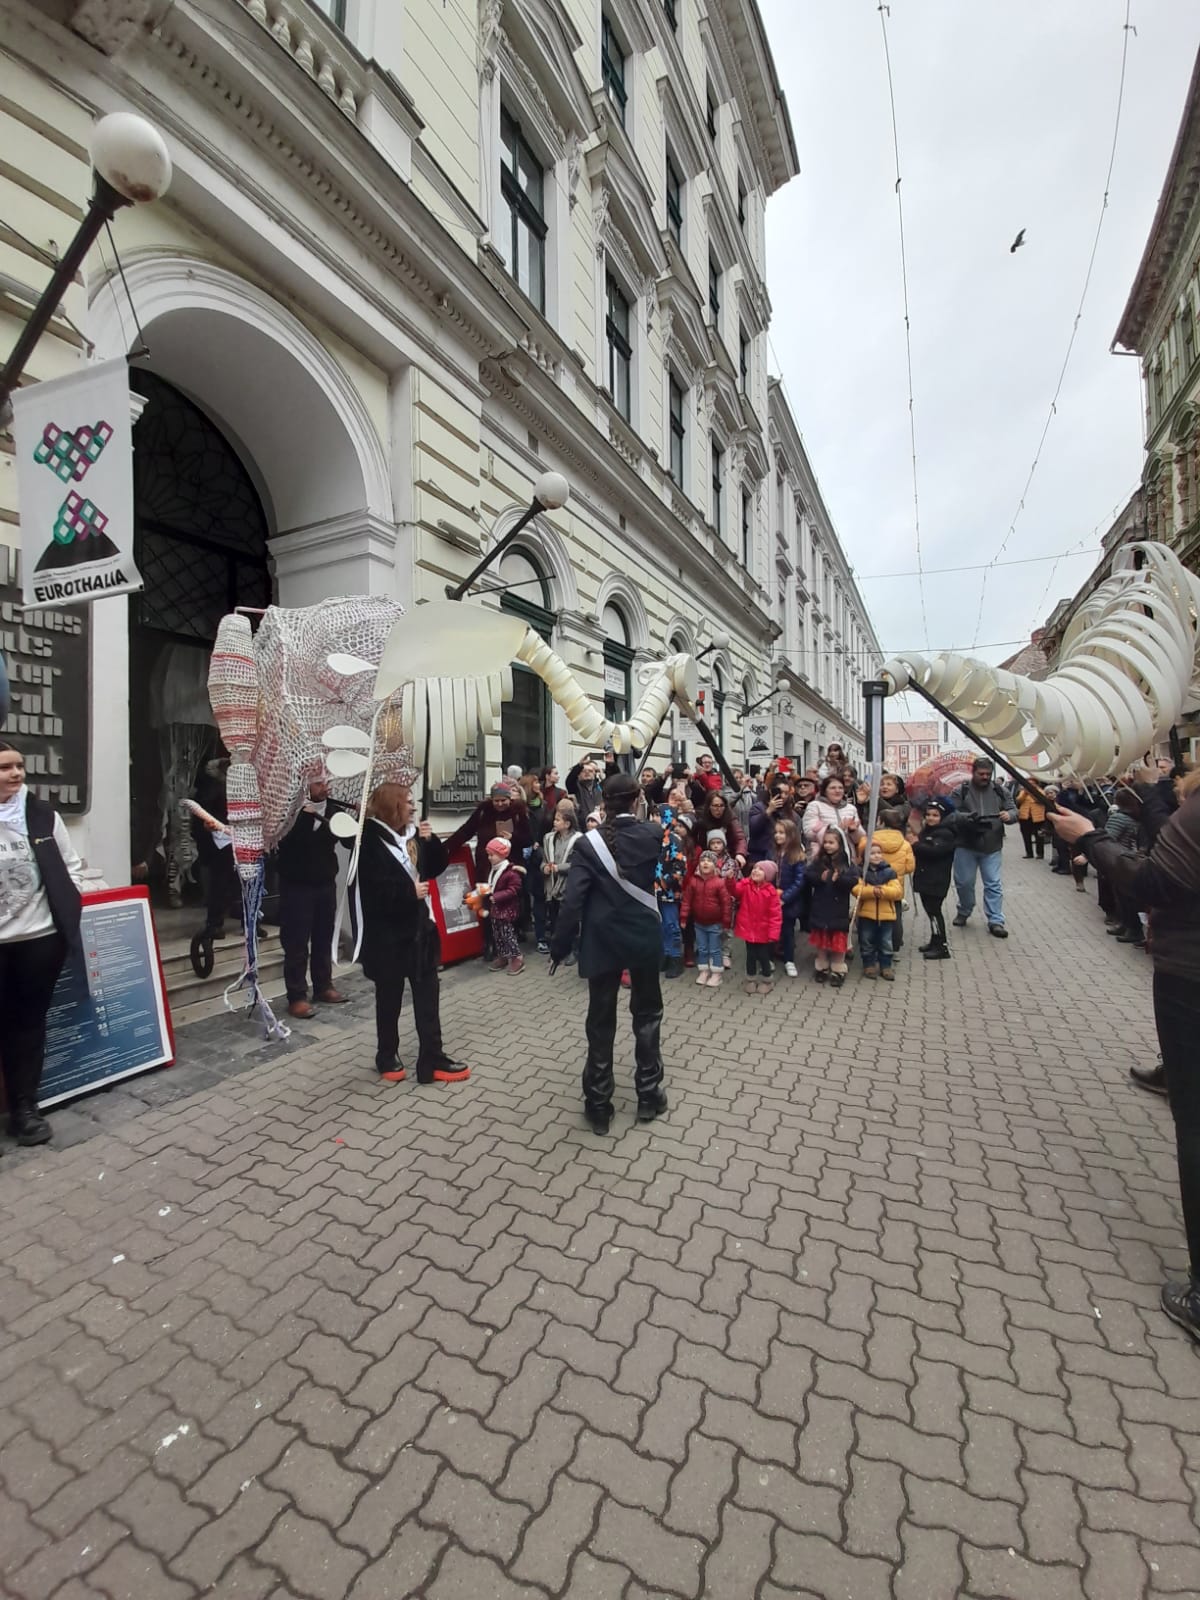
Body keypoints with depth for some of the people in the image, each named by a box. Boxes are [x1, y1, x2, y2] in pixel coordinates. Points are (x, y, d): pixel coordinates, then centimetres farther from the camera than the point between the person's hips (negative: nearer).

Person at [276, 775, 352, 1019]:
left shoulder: (334, 809, 2)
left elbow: (351, 841, -2)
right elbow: (286, 841, -24)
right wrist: (306, 815, -29)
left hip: (326, 883, 4)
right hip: (296, 886, -4)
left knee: (324, 938, 13)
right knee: (296, 943, 1)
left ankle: (323, 986, 26)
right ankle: (297, 997, 10)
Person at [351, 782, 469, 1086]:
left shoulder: (412, 834, 6)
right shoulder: (370, 840, -13)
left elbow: (436, 867, 9)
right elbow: (372, 887, -20)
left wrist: (430, 841, -6)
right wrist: (410, 891, -19)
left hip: (418, 926, 6)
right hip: (387, 932, -6)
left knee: (427, 995, 7)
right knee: (389, 997, 10)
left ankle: (432, 1060, 15)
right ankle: (387, 1057, 28)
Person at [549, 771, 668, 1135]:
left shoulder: (588, 843, -12)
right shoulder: (651, 835, -7)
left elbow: (573, 900, -15)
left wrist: (558, 947, -6)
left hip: (603, 941, -1)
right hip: (643, 937, 1)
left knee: (601, 1022, 11)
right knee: (647, 1014, 19)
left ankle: (598, 1106, 20)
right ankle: (648, 1095, 28)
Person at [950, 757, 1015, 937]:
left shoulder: (1000, 790, 6)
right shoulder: (960, 790, -2)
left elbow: (1014, 811, 7)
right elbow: (951, 813, -8)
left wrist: (1009, 815, -17)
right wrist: (966, 817, -27)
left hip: (992, 847, 2)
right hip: (965, 845, -1)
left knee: (993, 884, 1)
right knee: (964, 882, 8)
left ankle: (995, 921, 7)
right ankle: (964, 912, 31)